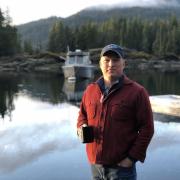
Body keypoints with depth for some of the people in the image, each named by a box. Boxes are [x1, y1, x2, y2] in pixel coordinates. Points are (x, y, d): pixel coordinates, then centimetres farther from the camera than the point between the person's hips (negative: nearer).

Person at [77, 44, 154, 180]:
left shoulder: (137, 92, -8)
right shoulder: (90, 90, 6)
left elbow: (146, 128, -9)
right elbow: (82, 114, 20)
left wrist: (132, 158, -12)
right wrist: (81, 126, -2)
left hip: (121, 166, -4)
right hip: (95, 164, 5)